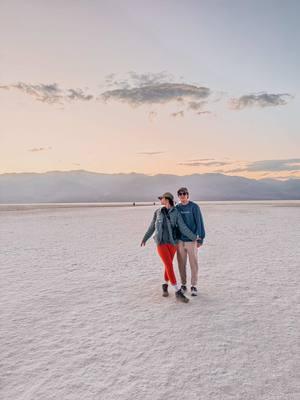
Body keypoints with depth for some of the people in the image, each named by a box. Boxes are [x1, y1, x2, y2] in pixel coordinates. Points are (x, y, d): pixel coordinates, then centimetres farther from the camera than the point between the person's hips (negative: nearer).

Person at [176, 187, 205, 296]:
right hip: (180, 240, 3)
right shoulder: (177, 208, 4)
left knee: (193, 264, 3)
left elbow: (199, 223, -7)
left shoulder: (194, 207, -7)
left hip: (192, 240, -3)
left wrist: (200, 239, -10)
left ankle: (194, 286, 15)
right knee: (181, 264, 9)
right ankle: (183, 285, 23)